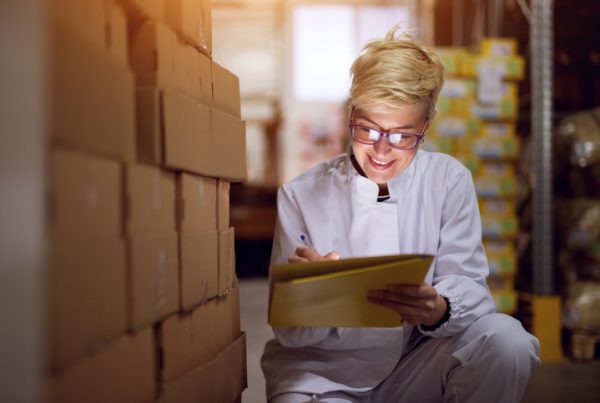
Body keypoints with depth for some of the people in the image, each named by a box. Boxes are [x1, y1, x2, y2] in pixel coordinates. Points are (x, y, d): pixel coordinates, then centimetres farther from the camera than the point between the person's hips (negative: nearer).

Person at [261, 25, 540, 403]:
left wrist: (437, 310, -31)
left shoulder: (449, 181, -1)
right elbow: (288, 330, -7)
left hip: (415, 370, 2)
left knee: (508, 341, -24)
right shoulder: (301, 196, -5)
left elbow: (466, 284, -7)